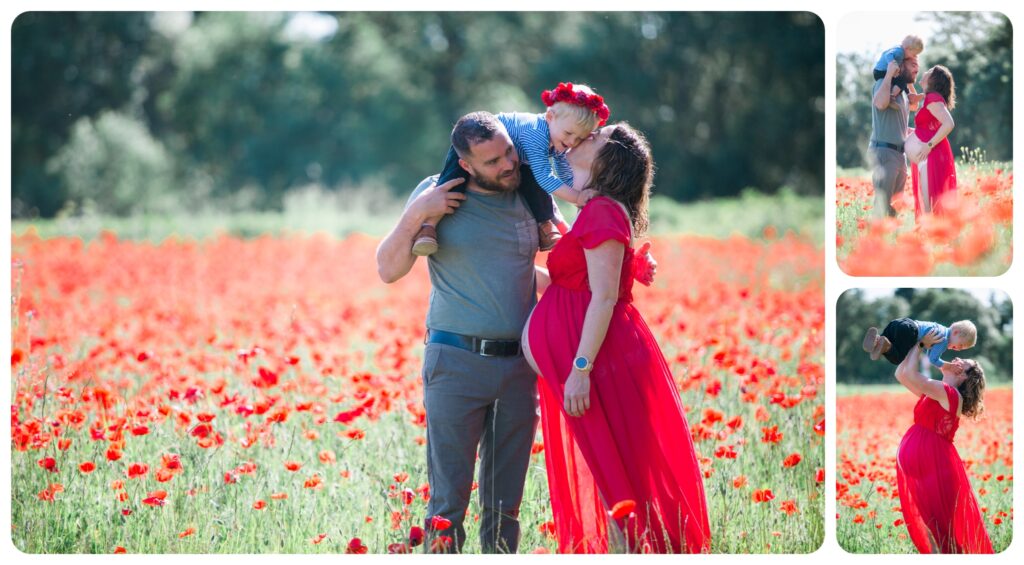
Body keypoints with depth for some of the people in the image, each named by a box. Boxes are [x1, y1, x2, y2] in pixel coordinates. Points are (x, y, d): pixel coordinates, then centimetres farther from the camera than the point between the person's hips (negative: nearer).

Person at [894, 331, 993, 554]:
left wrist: (921, 344, -8)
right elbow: (901, 374, 20)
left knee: (937, 526, -4)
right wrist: (918, 345, 12)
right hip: (919, 463, 9)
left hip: (934, 465, -9)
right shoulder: (935, 392, 14)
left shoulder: (950, 394, -13)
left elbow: (909, 375, -23)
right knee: (930, 525, 14)